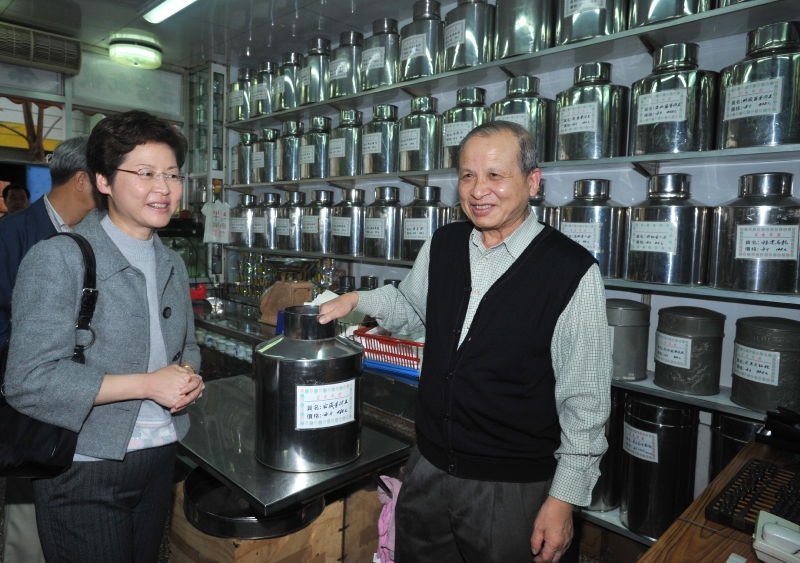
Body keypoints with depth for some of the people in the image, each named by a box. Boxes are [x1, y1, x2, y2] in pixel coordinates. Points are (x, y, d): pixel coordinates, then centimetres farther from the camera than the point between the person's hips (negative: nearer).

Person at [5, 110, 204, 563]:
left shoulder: (173, 265, 9)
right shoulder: (58, 259, -14)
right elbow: (29, 381, -19)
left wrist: (188, 376, -5)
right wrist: (148, 384, -22)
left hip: (160, 458, 6)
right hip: (84, 469, -6)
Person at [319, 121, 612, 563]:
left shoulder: (572, 271, -16)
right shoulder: (442, 245, -2)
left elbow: (585, 399, -12)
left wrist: (563, 499, -10)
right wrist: (359, 300, 1)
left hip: (511, 488, -4)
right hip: (427, 466, 5)